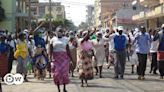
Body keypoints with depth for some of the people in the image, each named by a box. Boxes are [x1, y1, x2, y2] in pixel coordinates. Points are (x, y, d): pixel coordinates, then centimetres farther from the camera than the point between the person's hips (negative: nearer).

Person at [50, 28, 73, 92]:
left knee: (64, 72, -4)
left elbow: (68, 50, 6)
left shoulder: (65, 40, 8)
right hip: (56, 58, -1)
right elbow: (51, 50, 1)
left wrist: (70, 58, 1)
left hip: (64, 58, 1)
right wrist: (51, 58, -9)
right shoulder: (53, 40, 5)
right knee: (57, 73, -1)